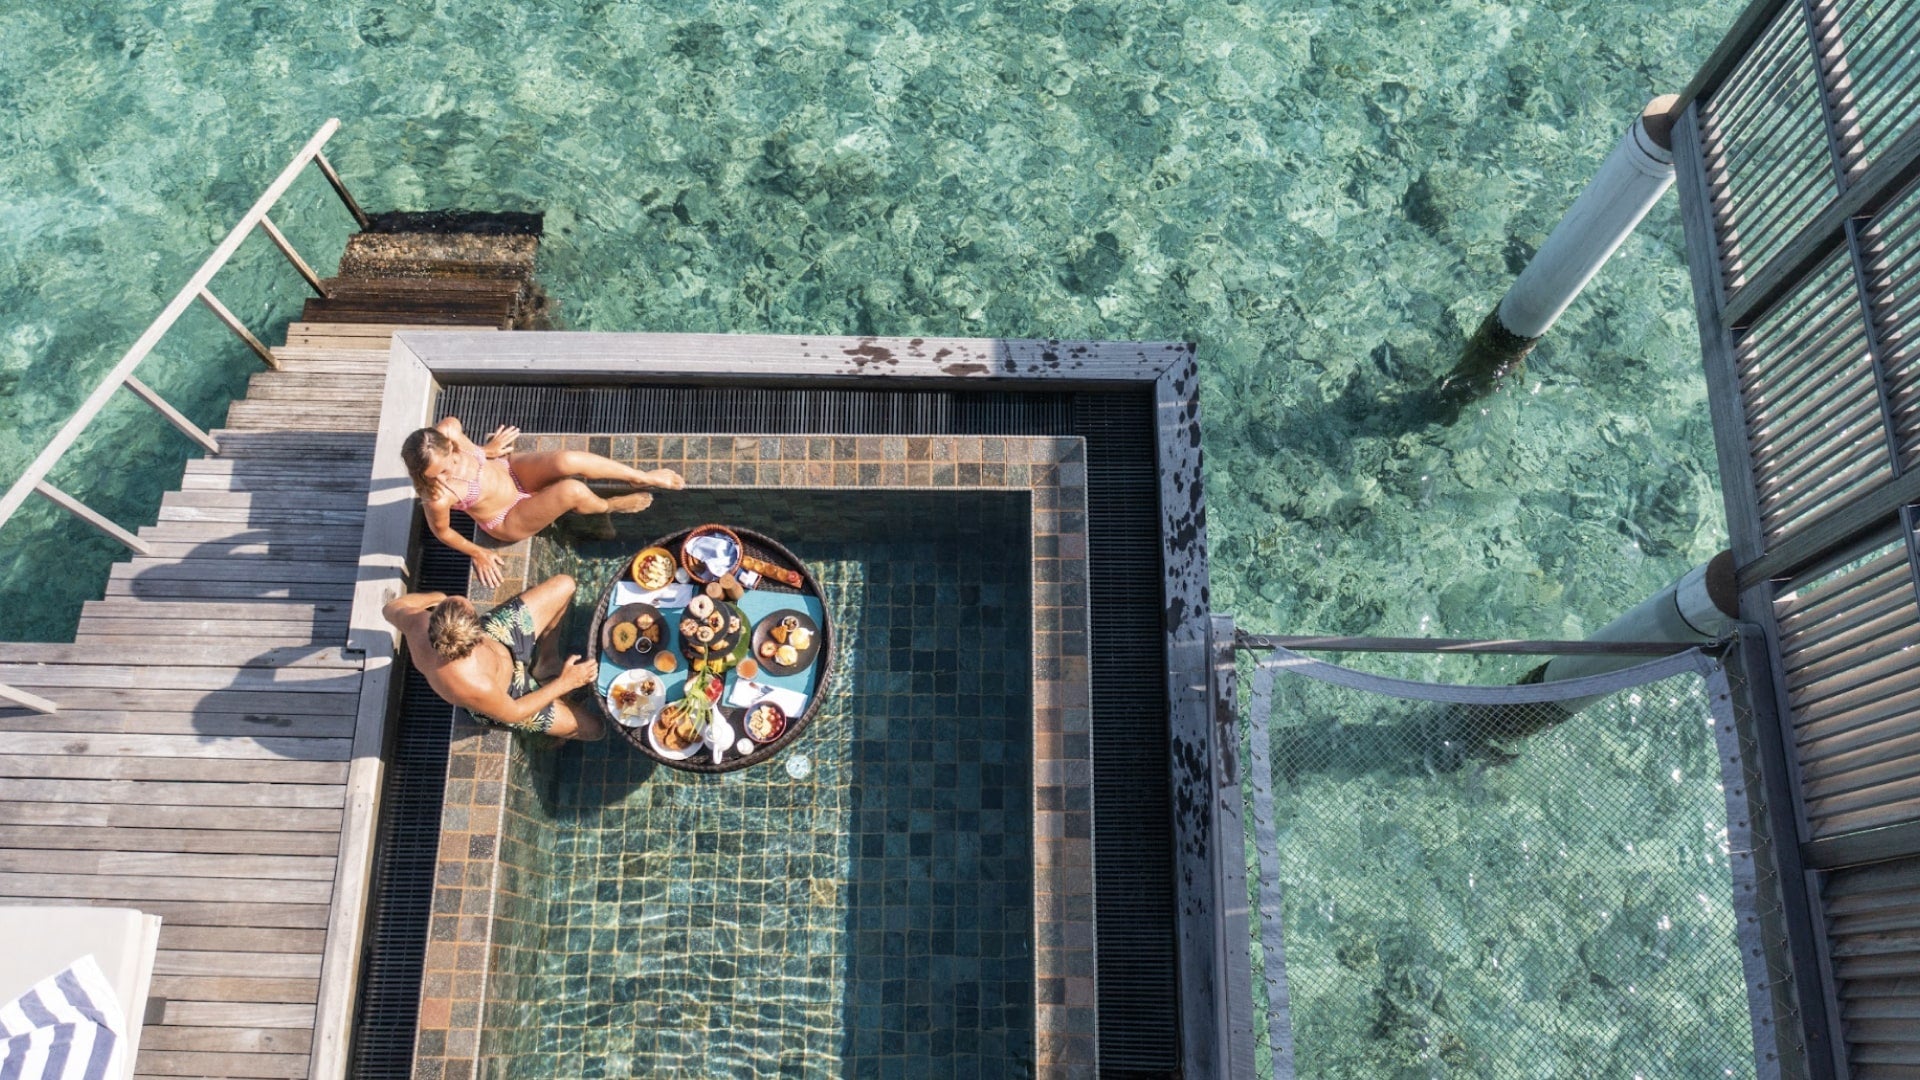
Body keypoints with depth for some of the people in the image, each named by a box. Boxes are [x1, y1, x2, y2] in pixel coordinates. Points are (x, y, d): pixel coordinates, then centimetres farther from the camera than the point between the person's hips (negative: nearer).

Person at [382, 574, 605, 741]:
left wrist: (433, 597, 11)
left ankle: (545, 660, 25)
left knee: (563, 585, 2)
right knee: (594, 728, 4)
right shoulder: (475, 686, -47)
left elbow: (390, 609, -6)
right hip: (507, 693, -5)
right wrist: (564, 683, -18)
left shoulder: (418, 622, -35)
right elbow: (512, 713, -24)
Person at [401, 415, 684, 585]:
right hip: (509, 522, -4)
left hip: (513, 470, 4)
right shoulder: (438, 497, -35)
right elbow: (442, 531, -15)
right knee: (572, 491, -27)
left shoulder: (447, 431, -25)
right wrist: (478, 554, -3)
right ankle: (609, 506, 11)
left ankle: (642, 477, -1)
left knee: (568, 461, -25)